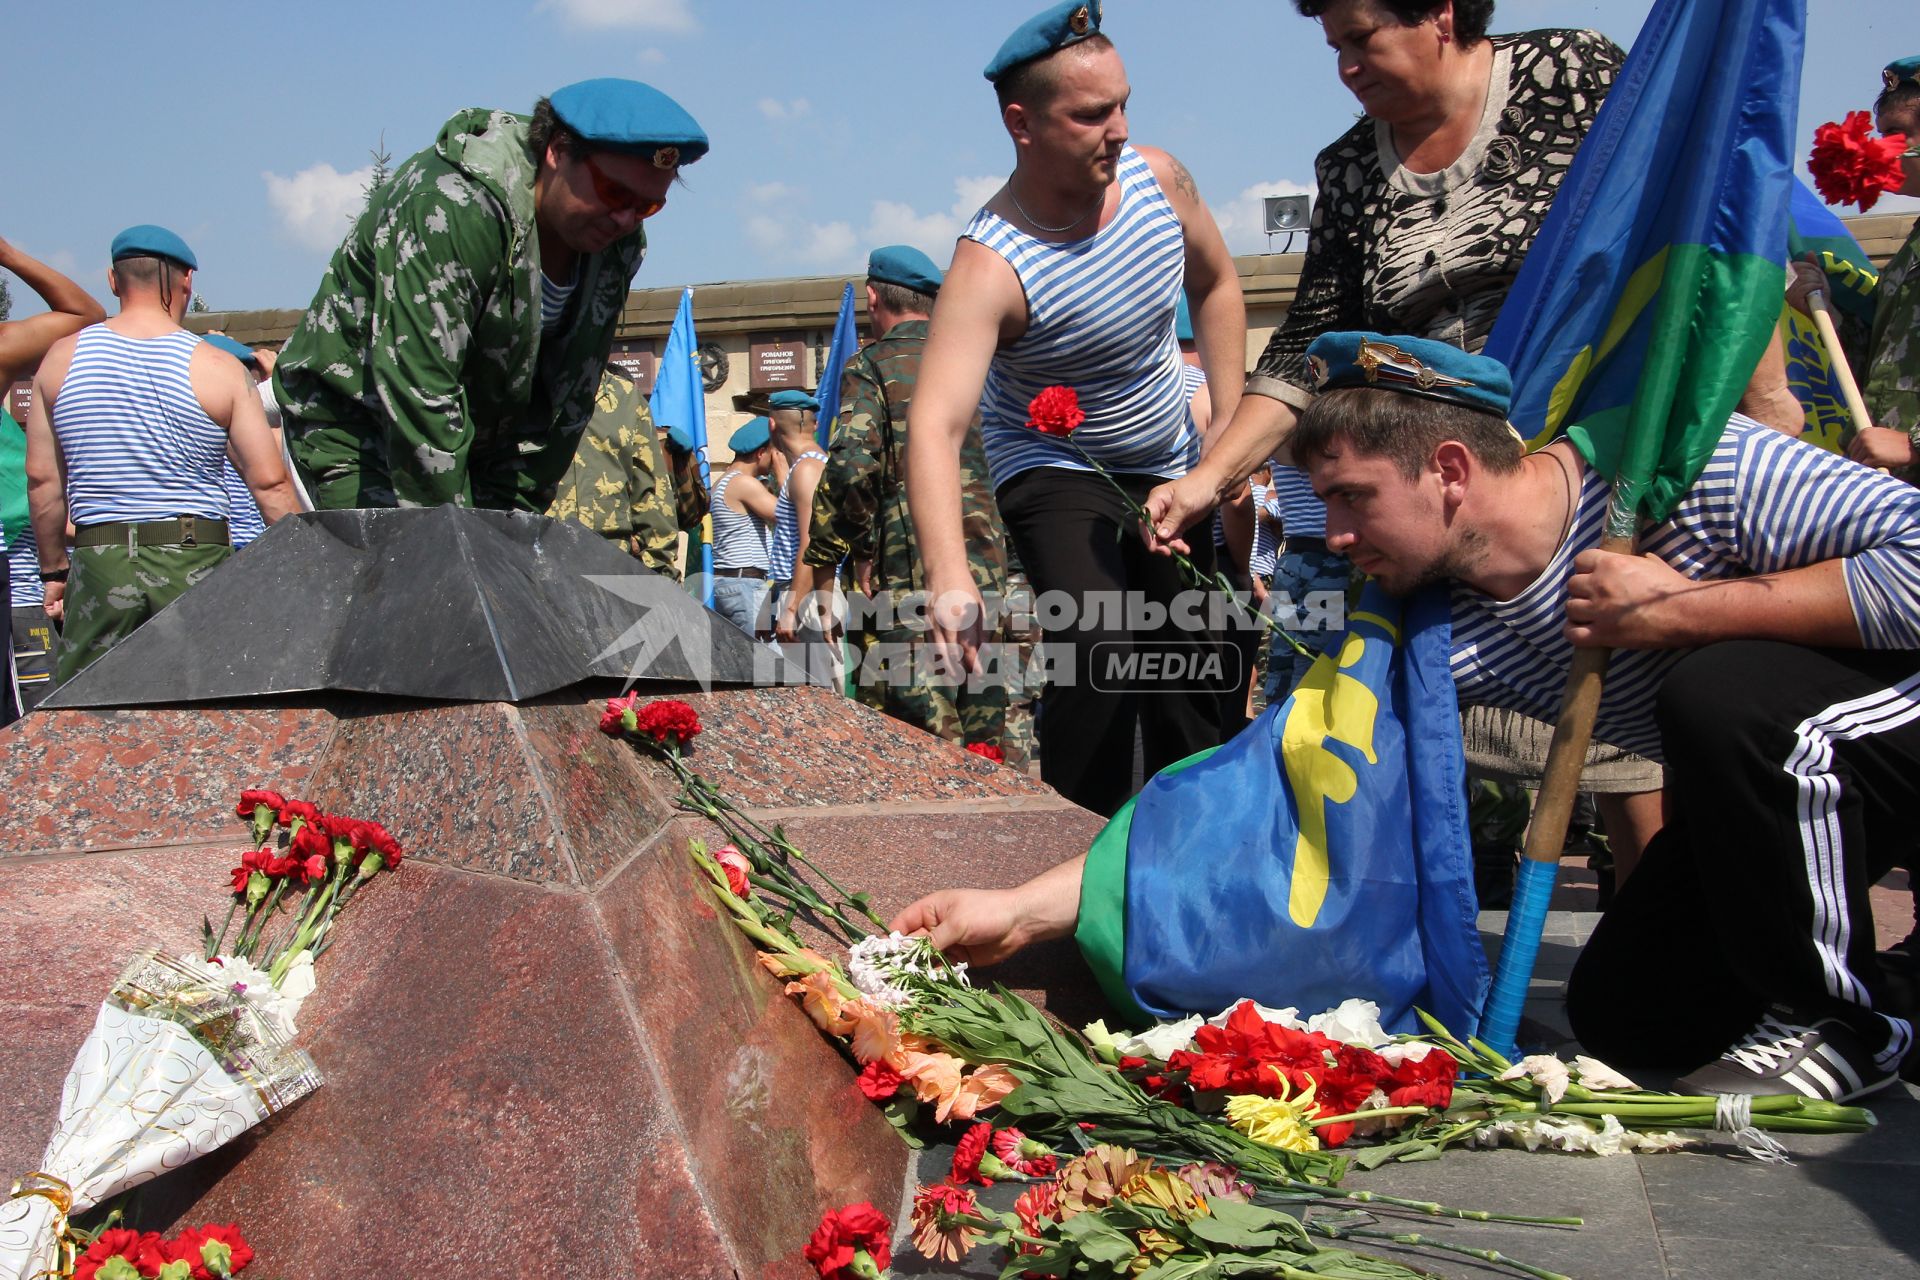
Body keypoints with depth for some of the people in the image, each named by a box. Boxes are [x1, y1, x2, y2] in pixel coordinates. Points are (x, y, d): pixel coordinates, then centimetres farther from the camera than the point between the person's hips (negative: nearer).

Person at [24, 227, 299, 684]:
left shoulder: (62, 359, 4)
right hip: (198, 561, -1)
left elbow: (42, 478, 7)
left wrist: (54, 569, 17)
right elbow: (269, 482, -6)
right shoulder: (220, 369, -3)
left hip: (100, 561, 1)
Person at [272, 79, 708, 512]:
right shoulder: (452, 207, -28)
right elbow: (420, 396, -29)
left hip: (479, 441, 6)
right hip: (357, 428, -6)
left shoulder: (620, 247, -5)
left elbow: (565, 403, -1)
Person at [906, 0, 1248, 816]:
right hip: (1053, 469, -5)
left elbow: (1214, 285, 5)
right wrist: (950, 579, -59)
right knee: (1099, 652, -27)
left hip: (1168, 466, 6)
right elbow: (935, 425, -44)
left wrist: (1230, 429, -2)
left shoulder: (1157, 177, -15)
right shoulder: (989, 266, -32)